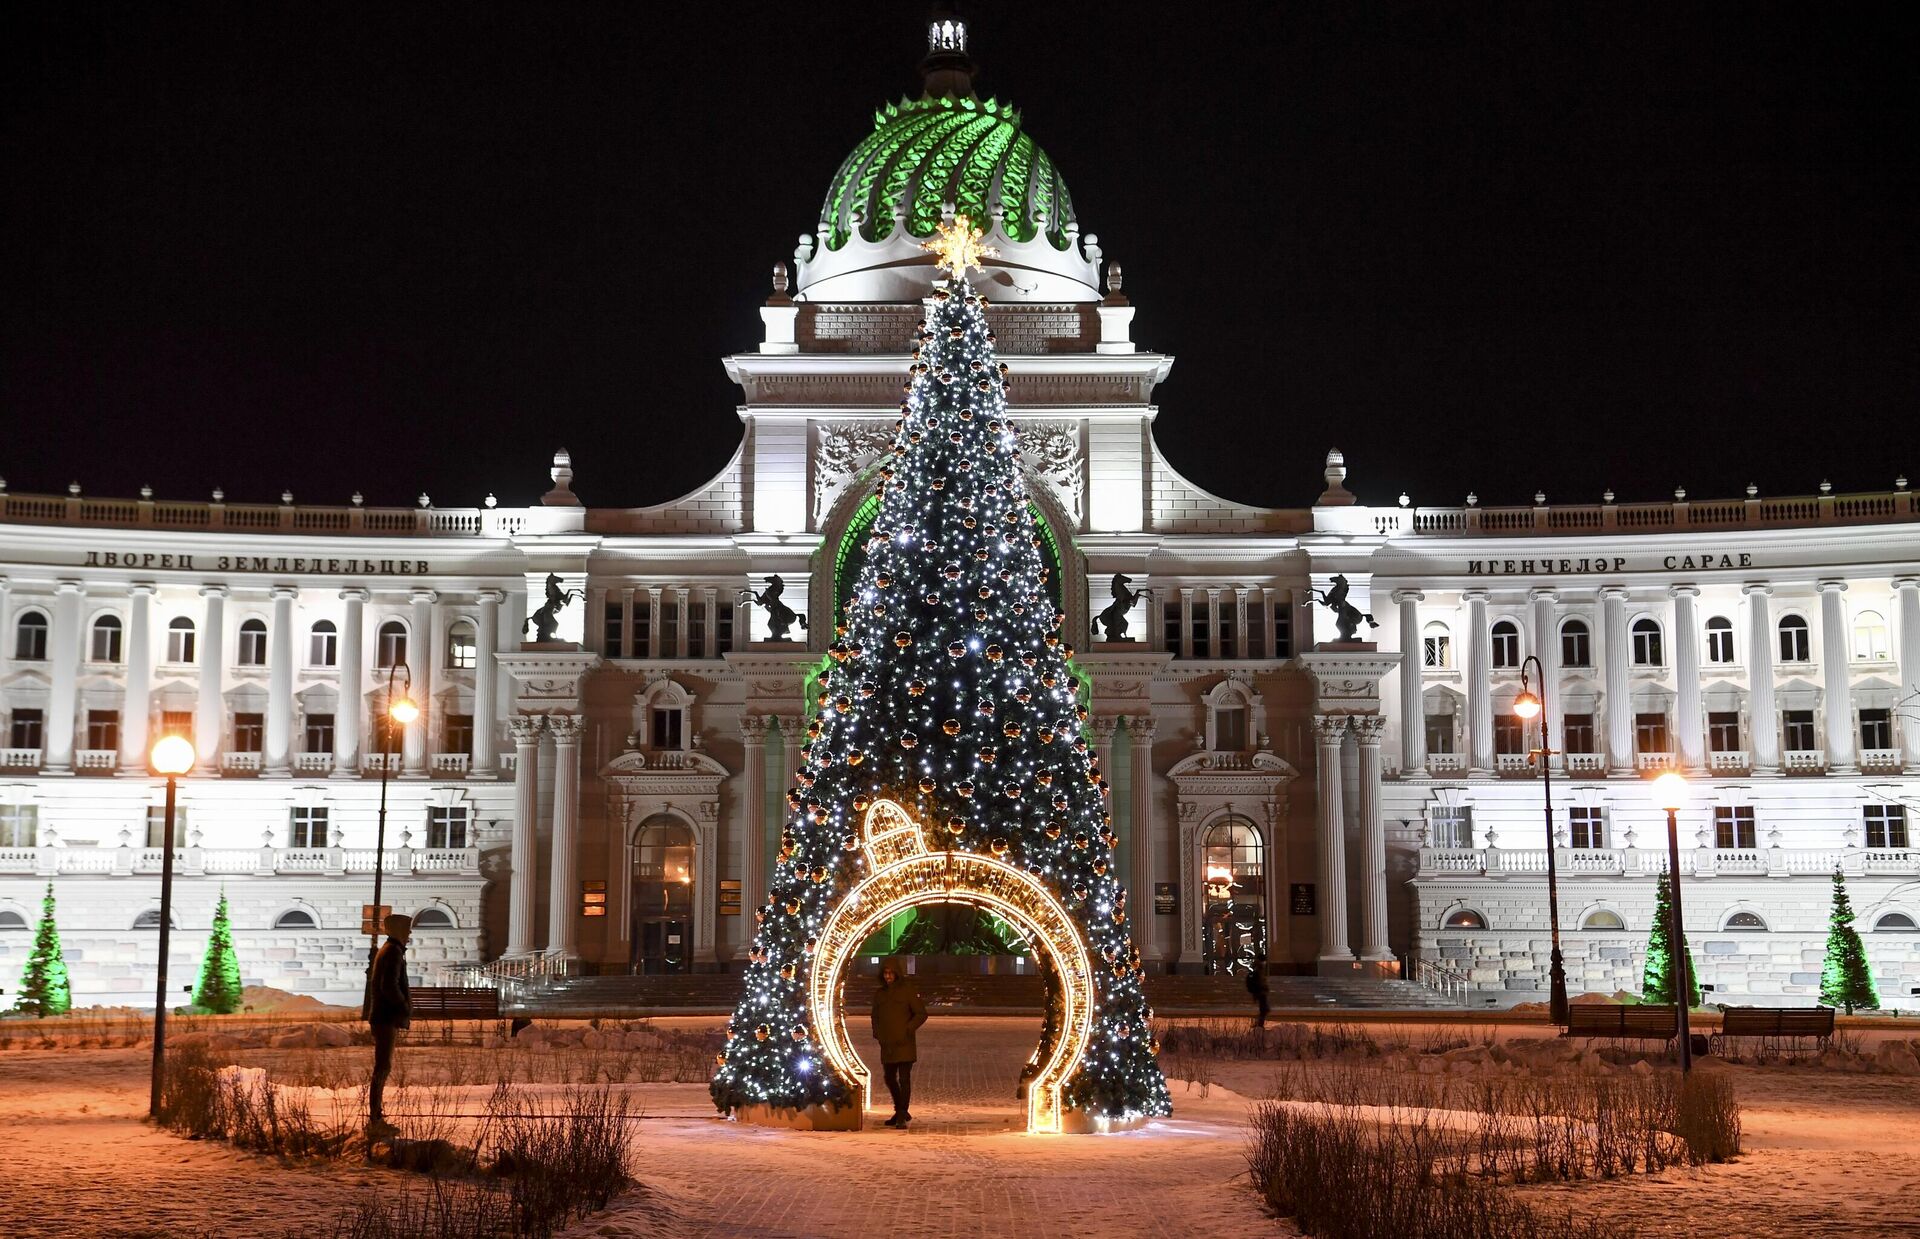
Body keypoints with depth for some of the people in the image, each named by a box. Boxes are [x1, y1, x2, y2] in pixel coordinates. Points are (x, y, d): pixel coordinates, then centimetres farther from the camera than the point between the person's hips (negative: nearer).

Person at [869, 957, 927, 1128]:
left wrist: (907, 1030, -14)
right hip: (886, 1045, 6)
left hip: (904, 1044, -6)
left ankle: (902, 1116, -5)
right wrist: (877, 1033, 6)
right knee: (890, 1079, 14)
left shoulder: (908, 990, -5)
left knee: (904, 1079, -8)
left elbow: (921, 1014, -5)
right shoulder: (879, 993, 11)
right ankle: (901, 1112, 31)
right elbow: (875, 1017, 22)